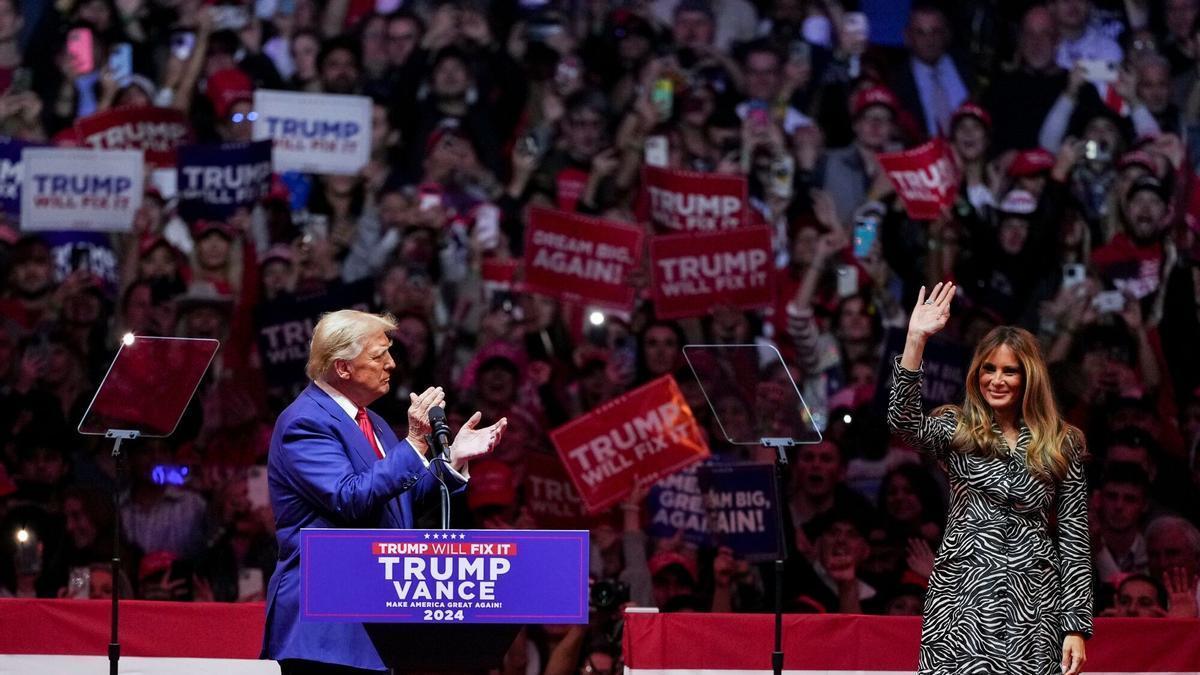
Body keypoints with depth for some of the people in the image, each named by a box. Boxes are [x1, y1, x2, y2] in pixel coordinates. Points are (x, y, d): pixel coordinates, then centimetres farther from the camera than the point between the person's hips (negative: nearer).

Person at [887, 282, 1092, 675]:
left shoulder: (1062, 445, 9)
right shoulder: (956, 431, 9)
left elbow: (1075, 540, 7)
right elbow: (902, 419, -13)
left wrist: (1077, 626, 0)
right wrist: (915, 340, -22)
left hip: (1033, 605, 0)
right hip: (963, 598, 0)